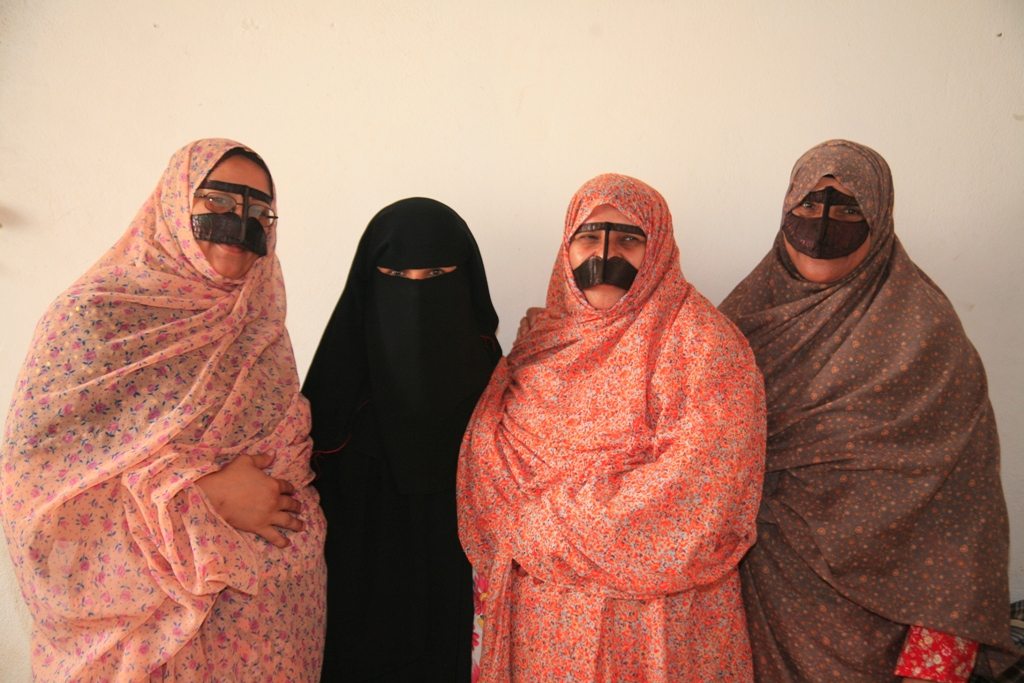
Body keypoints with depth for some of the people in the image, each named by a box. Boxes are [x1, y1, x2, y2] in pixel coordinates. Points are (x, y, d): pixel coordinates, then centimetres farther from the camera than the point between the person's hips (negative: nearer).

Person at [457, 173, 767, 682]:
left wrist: (544, 528, -15)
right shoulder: (543, 341, 4)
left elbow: (690, 496, -20)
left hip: (651, 615, -4)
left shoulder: (701, 345, -12)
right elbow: (488, 463, 4)